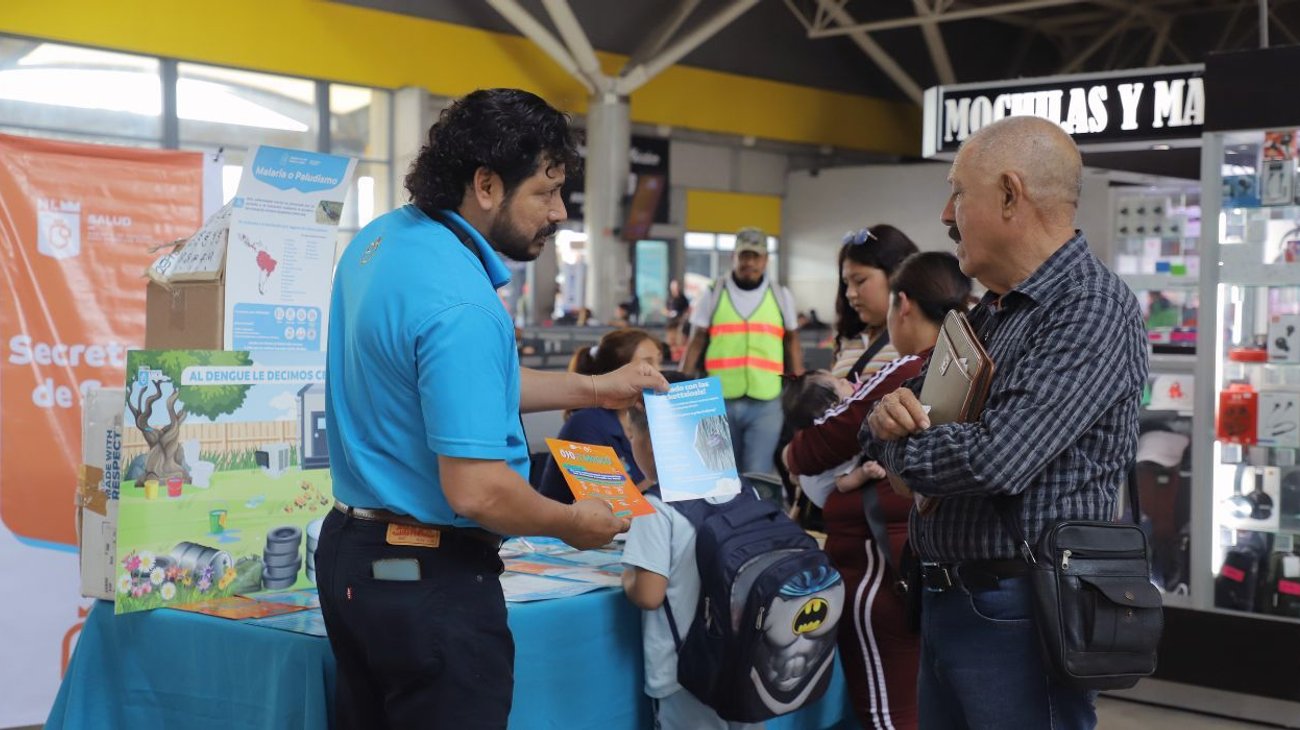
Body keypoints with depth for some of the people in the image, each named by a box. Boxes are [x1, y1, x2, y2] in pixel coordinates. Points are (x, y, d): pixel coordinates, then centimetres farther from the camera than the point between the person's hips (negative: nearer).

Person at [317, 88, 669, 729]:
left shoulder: (381, 238, 5)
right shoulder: (462, 307, -25)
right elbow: (476, 491, -27)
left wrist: (591, 388, 16)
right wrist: (574, 523, -8)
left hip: (348, 553, 10)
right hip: (429, 579, -9)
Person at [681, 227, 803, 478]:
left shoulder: (781, 297, 8)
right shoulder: (713, 294, 5)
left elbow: (792, 344, 13)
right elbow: (695, 345, 6)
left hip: (766, 403, 0)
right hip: (719, 401, 1)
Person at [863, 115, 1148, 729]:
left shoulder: (1092, 308, -16)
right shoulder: (989, 313, 14)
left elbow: (995, 460, -26)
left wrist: (896, 446, -6)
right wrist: (885, 416, -7)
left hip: (1019, 614, -8)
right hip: (945, 602, 8)